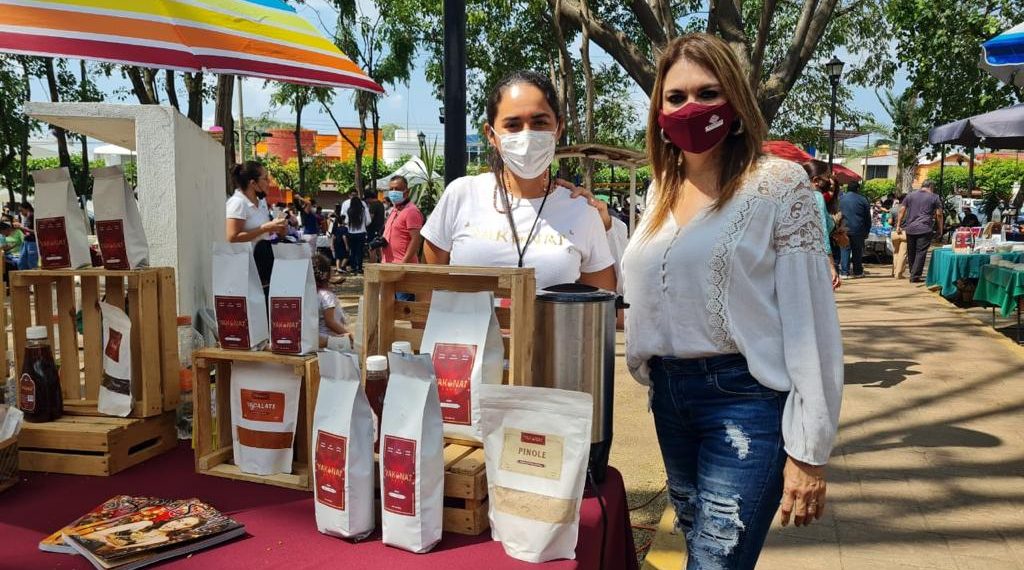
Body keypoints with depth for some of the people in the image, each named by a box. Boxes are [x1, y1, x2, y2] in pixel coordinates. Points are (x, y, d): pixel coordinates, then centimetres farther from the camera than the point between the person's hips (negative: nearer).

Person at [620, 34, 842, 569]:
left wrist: (808, 450, -15)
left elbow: (810, 320, -13)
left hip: (746, 399, -6)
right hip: (669, 394, 7)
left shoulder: (778, 184, -10)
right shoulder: (660, 191, 9)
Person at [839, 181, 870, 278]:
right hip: (858, 229, 0)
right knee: (857, 251, 10)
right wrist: (867, 231, 13)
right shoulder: (862, 199, 1)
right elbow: (868, 218, 5)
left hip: (844, 229, 0)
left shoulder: (840, 198, 4)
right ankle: (858, 272, 17)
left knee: (845, 250, 2)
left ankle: (844, 272, -5)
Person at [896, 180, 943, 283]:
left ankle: (913, 274, 22)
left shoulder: (910, 195, 13)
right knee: (921, 253, -3)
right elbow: (939, 214, 3)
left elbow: (902, 210, 9)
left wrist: (898, 225, 12)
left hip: (910, 228, 4)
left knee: (911, 253, 12)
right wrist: (940, 229, 10)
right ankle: (915, 276, -8)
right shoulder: (934, 198, 5)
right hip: (925, 229, -3)